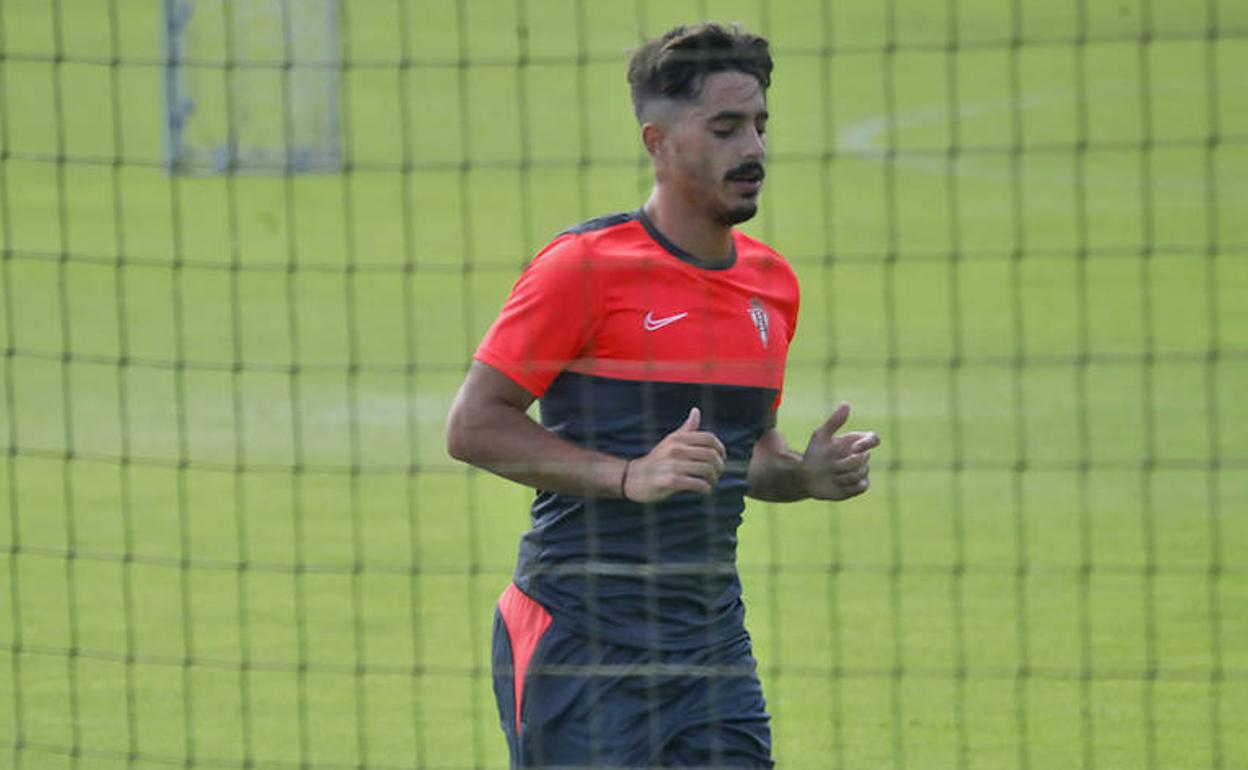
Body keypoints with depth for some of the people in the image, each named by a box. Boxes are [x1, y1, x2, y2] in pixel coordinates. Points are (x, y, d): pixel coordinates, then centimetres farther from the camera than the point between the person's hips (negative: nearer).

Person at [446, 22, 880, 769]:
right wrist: (629, 476, -20)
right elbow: (473, 425, -11)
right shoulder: (585, 265, -10)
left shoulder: (772, 282, 11)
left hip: (713, 643, 6)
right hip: (580, 645, -6)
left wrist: (805, 473, 2)